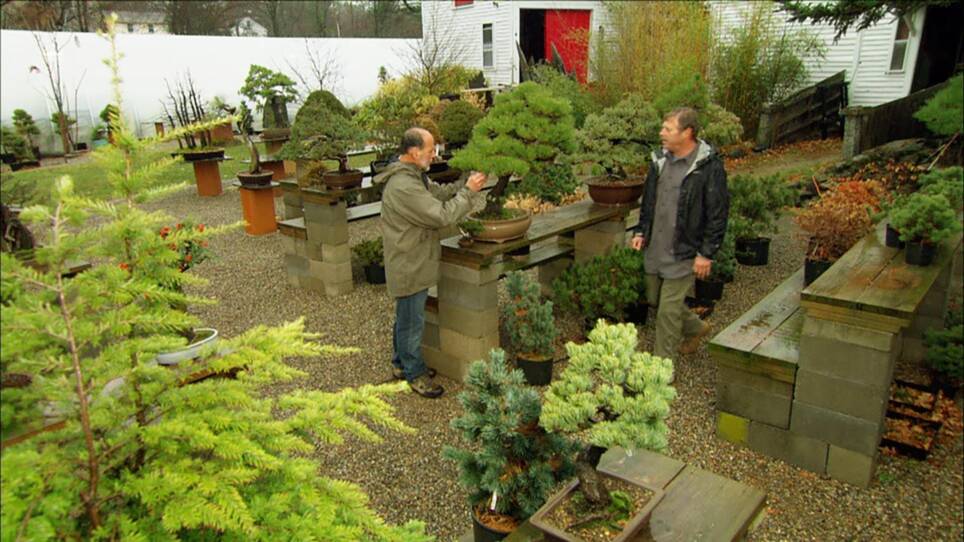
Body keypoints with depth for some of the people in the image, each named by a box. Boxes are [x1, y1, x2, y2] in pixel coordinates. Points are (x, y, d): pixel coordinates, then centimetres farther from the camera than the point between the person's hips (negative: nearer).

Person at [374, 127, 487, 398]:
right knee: (412, 321, 5)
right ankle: (414, 373, 21)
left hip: (412, 262, 10)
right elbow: (443, 216, -27)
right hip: (409, 267, -10)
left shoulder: (412, 175, 5)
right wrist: (468, 192, -17)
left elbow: (438, 191, 11)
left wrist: (466, 185, -3)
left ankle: (401, 363, 39)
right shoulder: (403, 187, -28)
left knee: (406, 316, 23)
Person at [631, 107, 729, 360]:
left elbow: (718, 214, -13)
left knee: (668, 310, -2)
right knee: (655, 300, 18)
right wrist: (641, 231, 9)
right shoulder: (660, 159, 6)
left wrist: (706, 253, -14)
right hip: (655, 249, 7)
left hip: (683, 253, -7)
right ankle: (696, 328, 44)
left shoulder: (709, 167, -15)